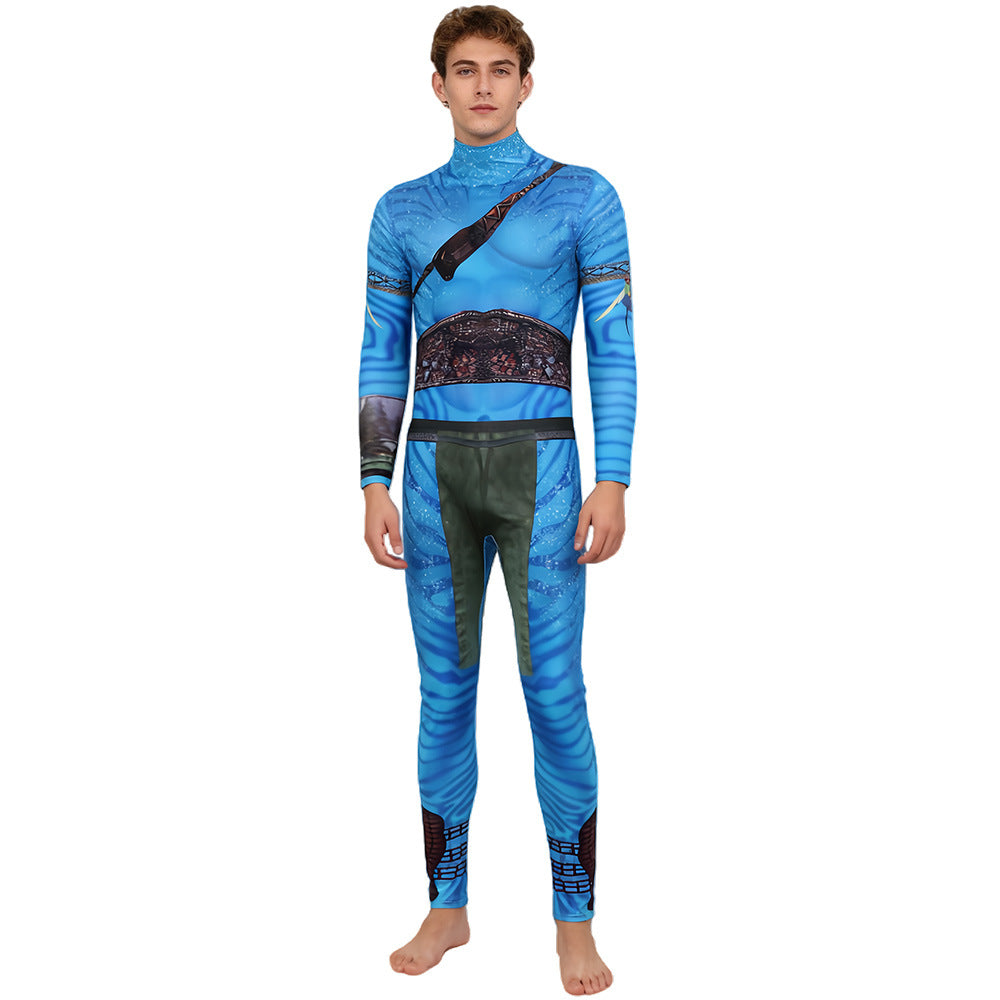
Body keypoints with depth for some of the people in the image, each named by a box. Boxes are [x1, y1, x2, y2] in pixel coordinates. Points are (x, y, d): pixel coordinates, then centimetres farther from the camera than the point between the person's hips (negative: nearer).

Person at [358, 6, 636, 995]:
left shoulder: (583, 197, 3)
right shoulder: (401, 210, 11)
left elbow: (614, 348, -1)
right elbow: (381, 357, 10)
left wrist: (612, 482, -9)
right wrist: (374, 485, 2)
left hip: (540, 465, -2)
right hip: (436, 467, 3)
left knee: (555, 691, -4)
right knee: (444, 689, 7)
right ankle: (447, 905, 20)